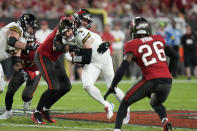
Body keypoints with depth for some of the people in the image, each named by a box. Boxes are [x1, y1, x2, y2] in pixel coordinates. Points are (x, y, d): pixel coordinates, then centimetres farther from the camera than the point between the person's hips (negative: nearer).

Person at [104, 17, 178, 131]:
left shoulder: (132, 45, 3)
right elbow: (175, 56, 20)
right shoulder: (159, 39, 16)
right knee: (156, 103, 32)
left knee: (125, 103, 12)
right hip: (167, 81, 5)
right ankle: (165, 121, 3)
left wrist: (112, 87, 4)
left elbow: (122, 69, -4)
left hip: (151, 81, -5)